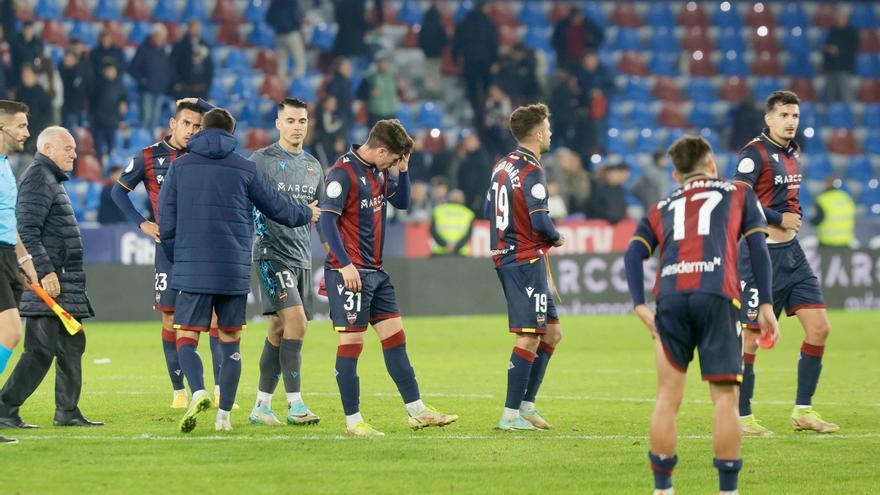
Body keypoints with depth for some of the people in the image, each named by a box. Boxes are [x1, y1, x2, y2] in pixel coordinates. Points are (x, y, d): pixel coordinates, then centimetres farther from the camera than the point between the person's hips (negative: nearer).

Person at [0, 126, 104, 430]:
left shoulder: (51, 180, 22)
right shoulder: (38, 179, -10)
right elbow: (26, 231, -19)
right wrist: (45, 271, -24)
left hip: (64, 285, 11)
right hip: (47, 282, -11)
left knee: (72, 345, 12)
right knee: (41, 350, -12)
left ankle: (67, 412, 17)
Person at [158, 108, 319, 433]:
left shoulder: (180, 167, 4)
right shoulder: (245, 169, 4)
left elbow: (166, 223, 3)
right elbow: (277, 208, 15)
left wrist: (176, 260, 18)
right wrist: (307, 214, 35)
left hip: (192, 271, -1)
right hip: (235, 272, 1)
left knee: (186, 339, 2)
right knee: (230, 342, 11)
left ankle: (198, 392, -25)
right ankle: (224, 415, 9)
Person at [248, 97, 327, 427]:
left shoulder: (313, 165, 15)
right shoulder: (261, 160, -4)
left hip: (302, 256, 6)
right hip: (273, 254, -6)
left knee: (279, 330, 7)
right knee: (296, 322, -18)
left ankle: (261, 406, 13)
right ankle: (295, 406, -17)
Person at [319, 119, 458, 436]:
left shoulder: (379, 172, 13)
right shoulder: (343, 172, -14)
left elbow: (402, 202, 24)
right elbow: (327, 218, -18)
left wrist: (403, 170, 7)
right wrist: (345, 264, -23)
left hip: (375, 271, 9)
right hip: (350, 272, -9)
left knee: (396, 338, 10)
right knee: (351, 342, -4)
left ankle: (417, 411, 15)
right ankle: (352, 420, 1)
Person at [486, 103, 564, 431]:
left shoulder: (502, 166, 13)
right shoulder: (531, 171, -15)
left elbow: (490, 210, 21)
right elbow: (540, 220, -22)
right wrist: (555, 238, -3)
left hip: (506, 255, 10)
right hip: (527, 260, -10)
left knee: (552, 332, 15)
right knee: (529, 338, -7)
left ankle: (526, 405, 15)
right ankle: (511, 415, -7)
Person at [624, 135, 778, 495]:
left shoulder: (661, 208, 28)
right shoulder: (738, 194, 23)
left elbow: (633, 254, 11)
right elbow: (758, 247, 10)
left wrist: (640, 306, 5)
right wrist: (765, 305, 8)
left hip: (670, 297, 2)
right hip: (717, 296, -2)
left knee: (668, 397, 8)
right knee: (725, 397, 2)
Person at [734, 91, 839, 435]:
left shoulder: (791, 152, 13)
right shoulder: (755, 153, -12)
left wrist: (794, 216, 13)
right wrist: (779, 219, -15)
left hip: (791, 252, 8)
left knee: (819, 327, 1)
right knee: (751, 338, -4)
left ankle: (802, 411, 9)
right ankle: (741, 417, 6)